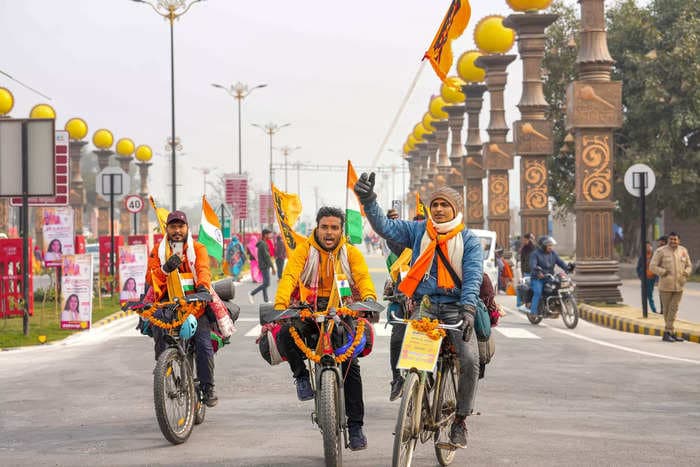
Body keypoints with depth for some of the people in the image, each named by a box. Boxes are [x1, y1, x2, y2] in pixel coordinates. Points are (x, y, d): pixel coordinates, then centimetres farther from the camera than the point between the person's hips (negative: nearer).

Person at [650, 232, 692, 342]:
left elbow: (689, 266, 16)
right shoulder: (661, 251, -5)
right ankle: (670, 332, 10)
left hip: (679, 285, 4)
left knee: (673, 309, 2)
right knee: (667, 309, 2)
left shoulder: (683, 251, 8)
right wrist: (664, 272, -15)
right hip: (666, 285, -4)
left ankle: (667, 333, 6)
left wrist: (686, 273, -4)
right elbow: (652, 266, -6)